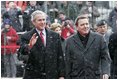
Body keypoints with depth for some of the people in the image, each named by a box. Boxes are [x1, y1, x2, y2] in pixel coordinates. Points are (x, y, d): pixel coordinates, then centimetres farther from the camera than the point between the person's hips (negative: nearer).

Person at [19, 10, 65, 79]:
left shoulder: (55, 36, 7)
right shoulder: (27, 37, -1)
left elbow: (60, 57, 8)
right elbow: (23, 51, -17)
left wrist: (61, 75, 2)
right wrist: (29, 45, -39)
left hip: (52, 75, 2)